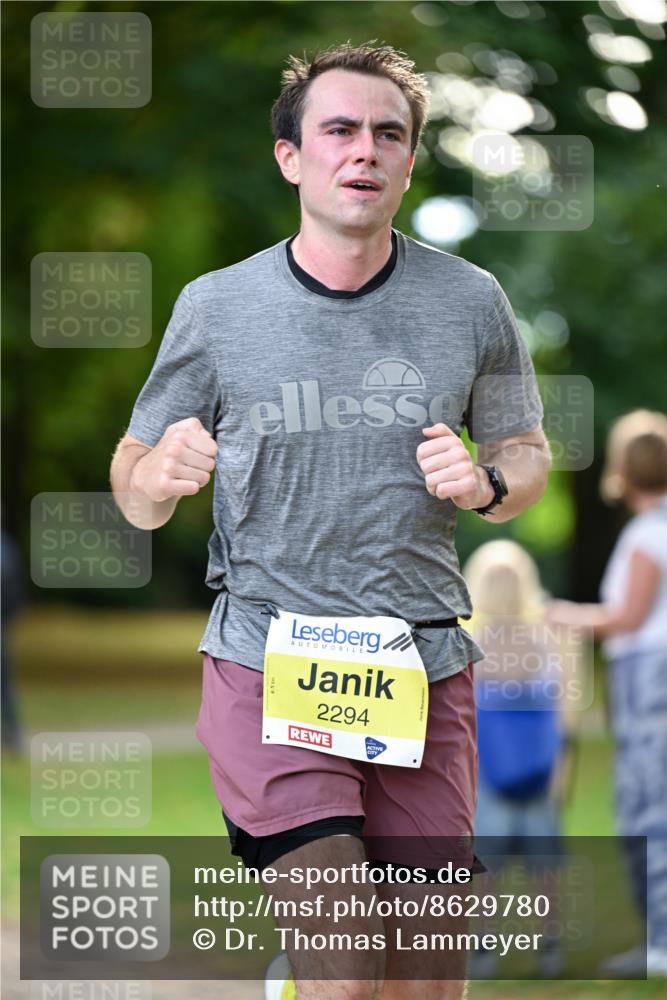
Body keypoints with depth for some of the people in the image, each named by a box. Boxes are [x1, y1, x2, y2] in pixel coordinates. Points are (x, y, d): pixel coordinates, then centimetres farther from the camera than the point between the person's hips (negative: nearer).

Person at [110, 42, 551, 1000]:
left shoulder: (471, 302, 3)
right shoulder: (216, 307, 0)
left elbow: (528, 452, 17)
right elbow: (135, 496, 8)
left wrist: (485, 483, -6)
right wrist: (161, 475, -16)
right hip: (265, 664, -2)